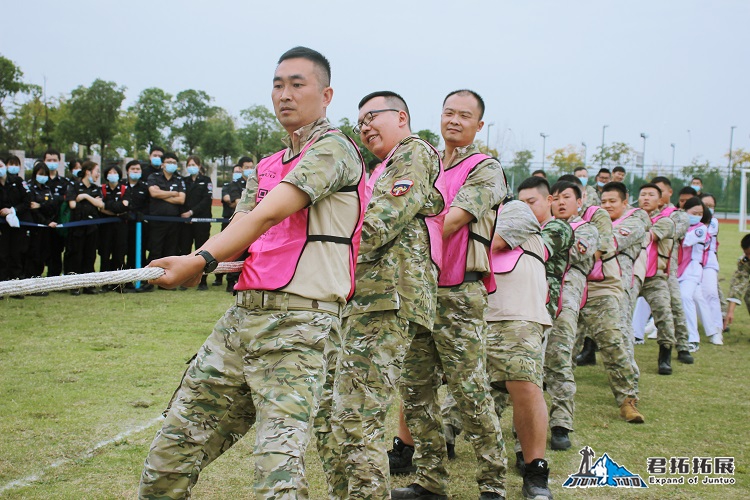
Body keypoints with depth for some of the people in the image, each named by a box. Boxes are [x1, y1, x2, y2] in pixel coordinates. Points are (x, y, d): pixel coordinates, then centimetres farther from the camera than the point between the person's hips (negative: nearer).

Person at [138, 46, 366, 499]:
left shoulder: (333, 149, -4)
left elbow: (271, 213, -18)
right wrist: (192, 265, -9)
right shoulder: (267, 167, 23)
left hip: (298, 324, -8)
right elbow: (239, 231, 12)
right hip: (243, 316, 8)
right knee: (168, 459, 11)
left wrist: (203, 259, -27)